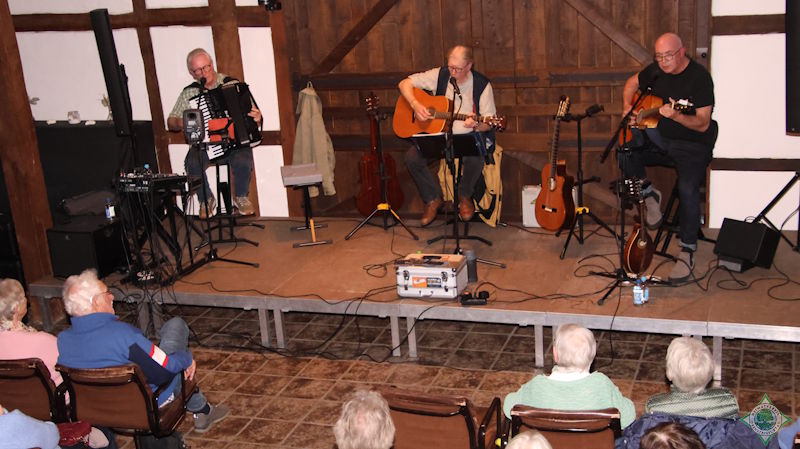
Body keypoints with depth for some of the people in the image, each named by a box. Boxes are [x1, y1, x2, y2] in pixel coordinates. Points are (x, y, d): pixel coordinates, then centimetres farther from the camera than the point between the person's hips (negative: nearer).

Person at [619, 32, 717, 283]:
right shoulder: (656, 70, 4)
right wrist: (628, 107, 4)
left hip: (692, 145, -6)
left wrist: (676, 116, -37)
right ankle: (649, 194, 6)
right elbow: (632, 84, 23)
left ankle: (688, 251, -15)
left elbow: (703, 124, -20)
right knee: (624, 152, -18)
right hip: (659, 140, 6)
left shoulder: (699, 77, -15)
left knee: (687, 189, -30)